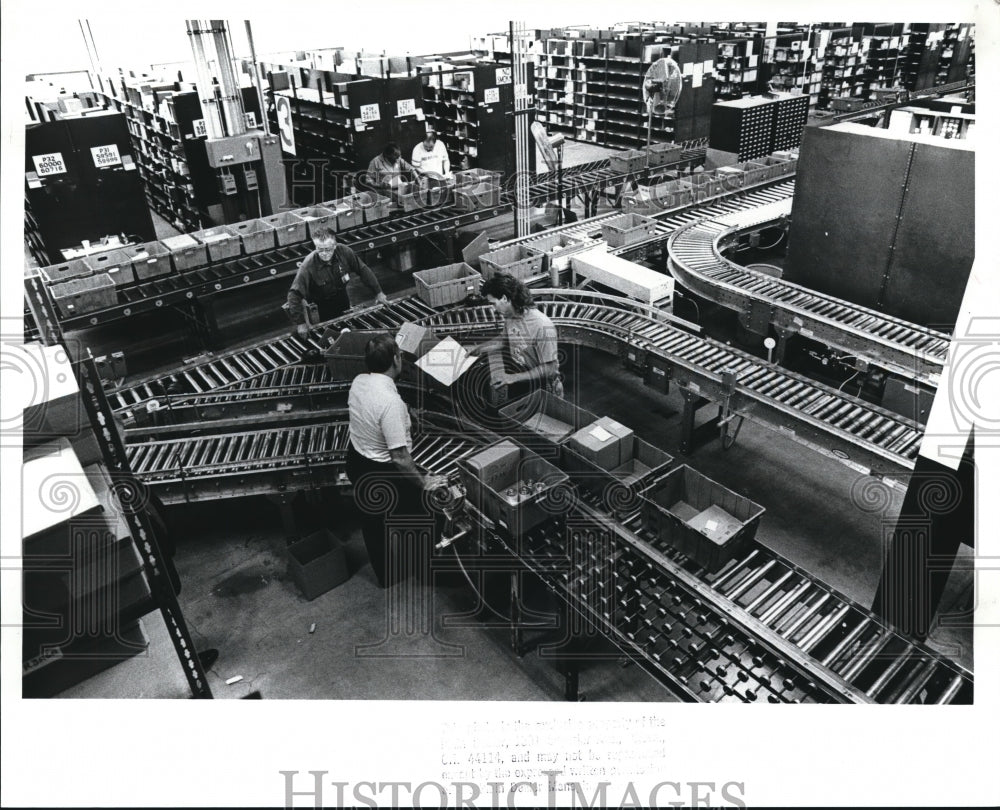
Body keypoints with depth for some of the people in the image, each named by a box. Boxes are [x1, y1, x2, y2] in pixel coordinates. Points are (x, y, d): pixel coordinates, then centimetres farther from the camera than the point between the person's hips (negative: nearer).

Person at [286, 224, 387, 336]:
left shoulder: (344, 252, -23)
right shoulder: (308, 265, -34)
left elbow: (363, 270, -10)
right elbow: (295, 294, -34)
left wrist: (378, 292, -9)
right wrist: (300, 323, -39)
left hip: (342, 299, 4)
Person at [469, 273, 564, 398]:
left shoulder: (542, 326, -28)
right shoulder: (509, 317, -5)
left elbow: (549, 369, -27)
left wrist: (513, 378, -30)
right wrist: (480, 347, 8)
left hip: (543, 392, -6)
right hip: (518, 386, 7)